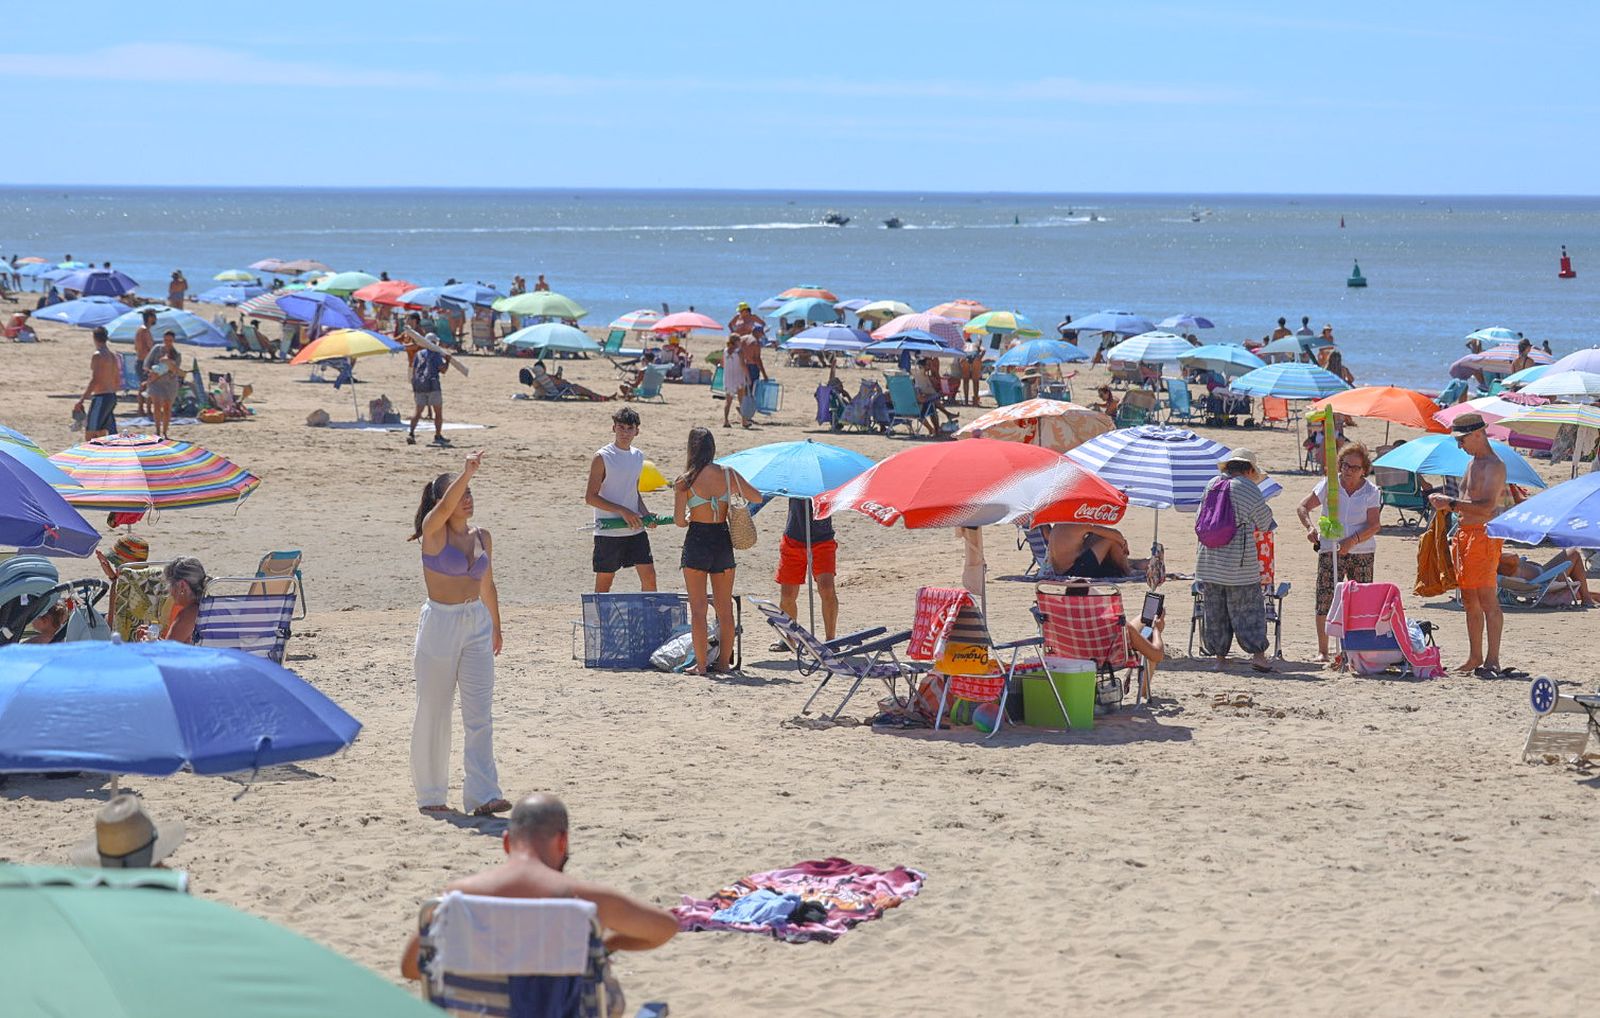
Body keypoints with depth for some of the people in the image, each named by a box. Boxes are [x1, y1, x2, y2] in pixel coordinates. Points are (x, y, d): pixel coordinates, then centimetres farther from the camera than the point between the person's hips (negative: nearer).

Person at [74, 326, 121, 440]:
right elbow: (118, 381, 17)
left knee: (89, 435, -6)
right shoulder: (113, 356, 12)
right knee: (102, 434, 15)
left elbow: (94, 380, -21)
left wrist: (81, 400, -21)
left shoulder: (97, 356, -13)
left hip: (100, 398, -9)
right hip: (112, 397, 9)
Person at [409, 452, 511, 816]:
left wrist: (496, 627, 26)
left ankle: (482, 795, -7)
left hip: (477, 625, 5)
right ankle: (430, 794, 15)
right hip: (440, 623, -4)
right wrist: (467, 472, -41)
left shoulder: (481, 537, 9)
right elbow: (445, 506, -29)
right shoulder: (434, 530, -7)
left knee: (480, 714, -4)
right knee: (433, 713, 4)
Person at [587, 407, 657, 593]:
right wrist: (622, 511, -19)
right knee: (604, 582, 2)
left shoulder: (638, 456, 10)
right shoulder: (602, 458, -10)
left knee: (649, 577, 0)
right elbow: (590, 497, -12)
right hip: (608, 532, -5)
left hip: (635, 530, 5)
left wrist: (645, 514, 3)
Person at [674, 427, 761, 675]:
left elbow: (679, 521, -10)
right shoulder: (728, 475, -2)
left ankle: (701, 664, 1)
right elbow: (757, 498, 9)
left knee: (698, 608, 3)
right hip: (723, 542, 3)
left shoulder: (685, 481, -10)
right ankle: (723, 661, 17)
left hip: (697, 542, -3)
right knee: (725, 609, 13)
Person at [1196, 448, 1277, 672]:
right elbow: (1265, 523, 3)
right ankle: (1257, 653, -4)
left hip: (1209, 561, 5)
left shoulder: (1213, 485, 7)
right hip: (1239, 562, -5)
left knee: (1215, 611, 10)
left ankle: (1219, 656, 12)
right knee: (1249, 608, 1)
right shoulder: (1250, 490, -8)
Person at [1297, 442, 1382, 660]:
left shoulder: (1371, 492, 2)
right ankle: (1322, 649, -1)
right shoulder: (1329, 485, 3)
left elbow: (1374, 526, -6)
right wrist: (1310, 527, -16)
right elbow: (1302, 507, 4)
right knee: (1325, 598, -7)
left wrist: (1353, 541, -22)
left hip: (1362, 552, 0)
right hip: (1330, 550, 0)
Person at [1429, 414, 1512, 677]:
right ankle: (1475, 658, 20)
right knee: (1470, 601, 13)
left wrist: (1451, 503, -20)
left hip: (1484, 535, -10)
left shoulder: (1493, 466, -12)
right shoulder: (1473, 463, 18)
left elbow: (1487, 507, -23)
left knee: (1487, 599, -10)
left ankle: (1492, 660, -12)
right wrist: (1446, 503, 10)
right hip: (1464, 535, 10)